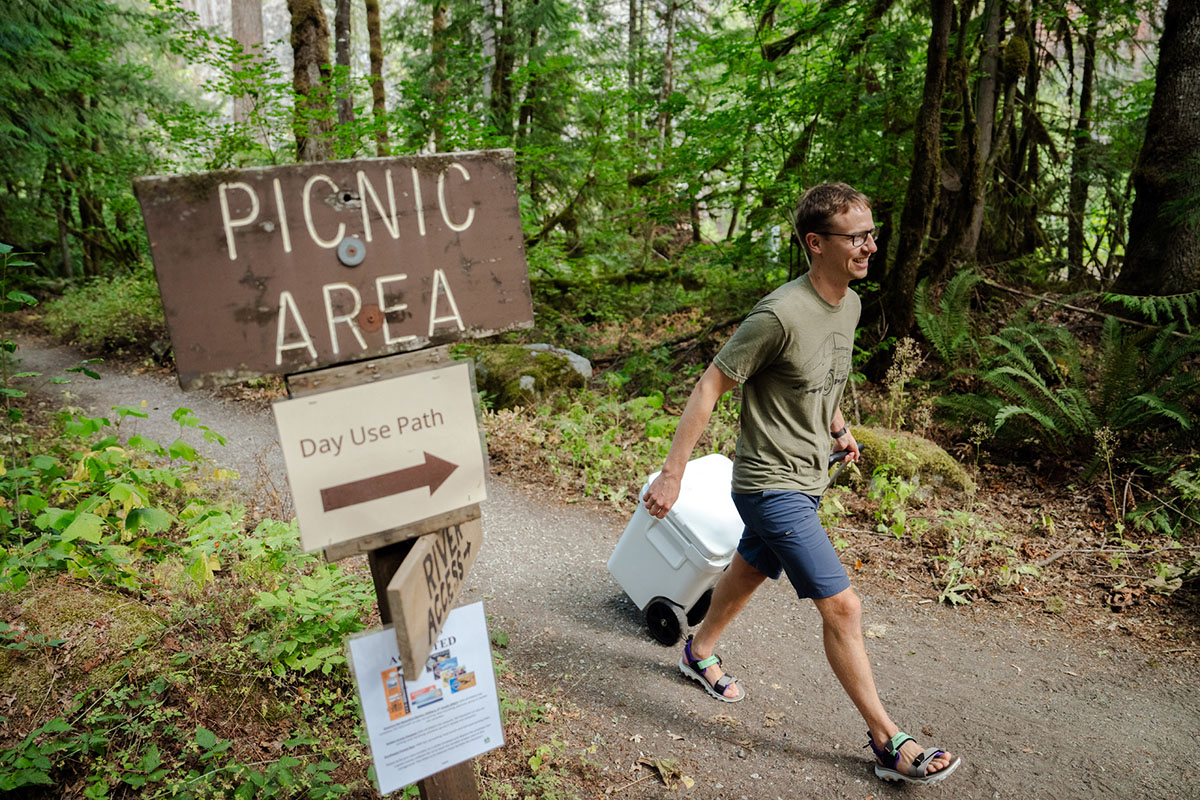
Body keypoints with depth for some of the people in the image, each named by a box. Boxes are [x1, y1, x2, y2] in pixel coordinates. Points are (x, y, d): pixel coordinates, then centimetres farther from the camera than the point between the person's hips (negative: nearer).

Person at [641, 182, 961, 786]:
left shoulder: (849, 304, 2)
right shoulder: (780, 314, -25)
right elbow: (709, 386, -21)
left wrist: (837, 424, 20)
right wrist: (672, 475, -20)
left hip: (805, 481, 9)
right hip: (771, 485, -9)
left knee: (749, 573, 26)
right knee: (842, 607, -5)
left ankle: (700, 654, 50)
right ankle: (888, 743, 11)